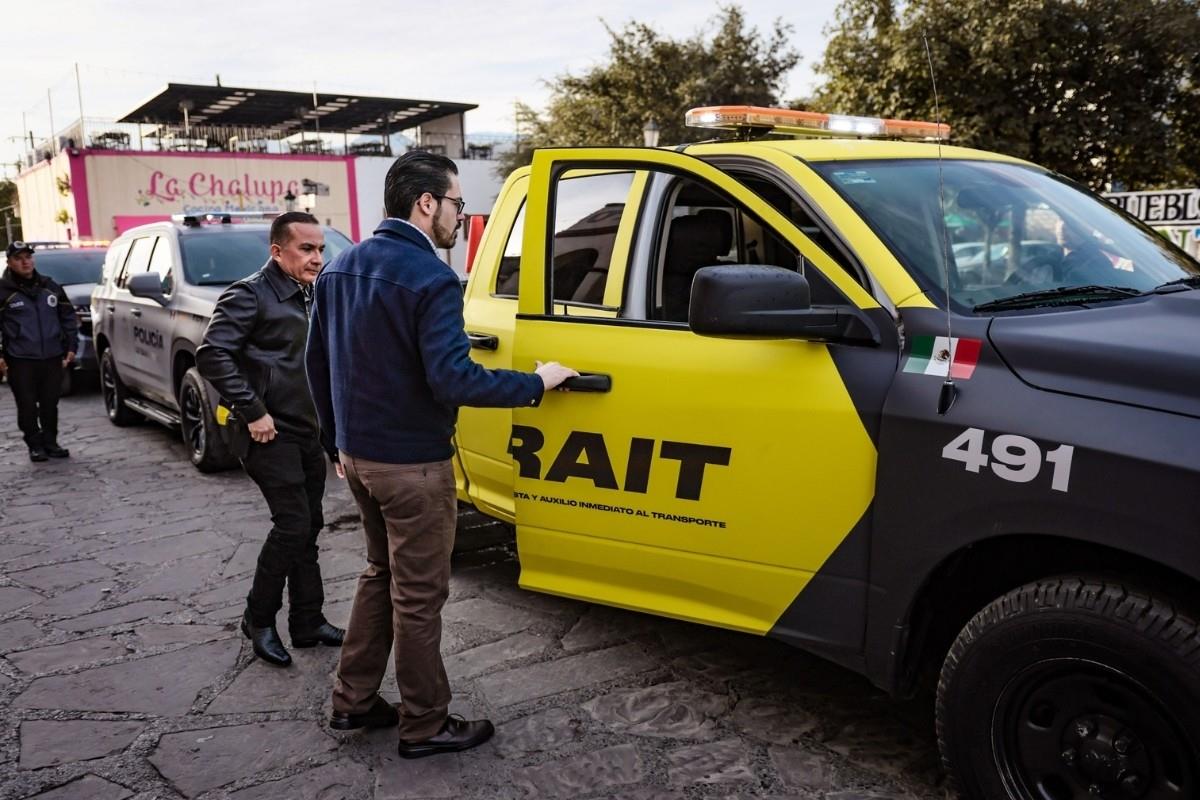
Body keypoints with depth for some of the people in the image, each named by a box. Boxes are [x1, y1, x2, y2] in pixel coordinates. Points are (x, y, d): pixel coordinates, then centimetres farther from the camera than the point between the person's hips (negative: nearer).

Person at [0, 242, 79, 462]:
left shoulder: (50, 286, 11)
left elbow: (68, 317, 15)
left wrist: (71, 346, 8)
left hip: (53, 358, 3)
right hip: (20, 361, -3)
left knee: (50, 404, 9)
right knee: (27, 406, 2)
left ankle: (50, 443, 21)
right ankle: (35, 445, 13)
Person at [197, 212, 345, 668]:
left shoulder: (311, 296, 14)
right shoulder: (250, 296, -12)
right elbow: (212, 356, -22)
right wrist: (252, 411, -22)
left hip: (308, 431, 8)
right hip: (271, 434, -8)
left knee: (307, 528, 11)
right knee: (293, 524, -9)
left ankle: (308, 622, 21)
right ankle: (259, 620, 10)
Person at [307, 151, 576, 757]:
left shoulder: (342, 266, 7)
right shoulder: (431, 279, -20)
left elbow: (317, 361, 13)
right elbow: (453, 380, -27)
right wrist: (535, 383, -16)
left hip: (359, 455, 9)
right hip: (411, 464, -8)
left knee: (381, 572, 23)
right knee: (418, 594, 5)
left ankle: (353, 701, 32)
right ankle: (425, 725, 20)